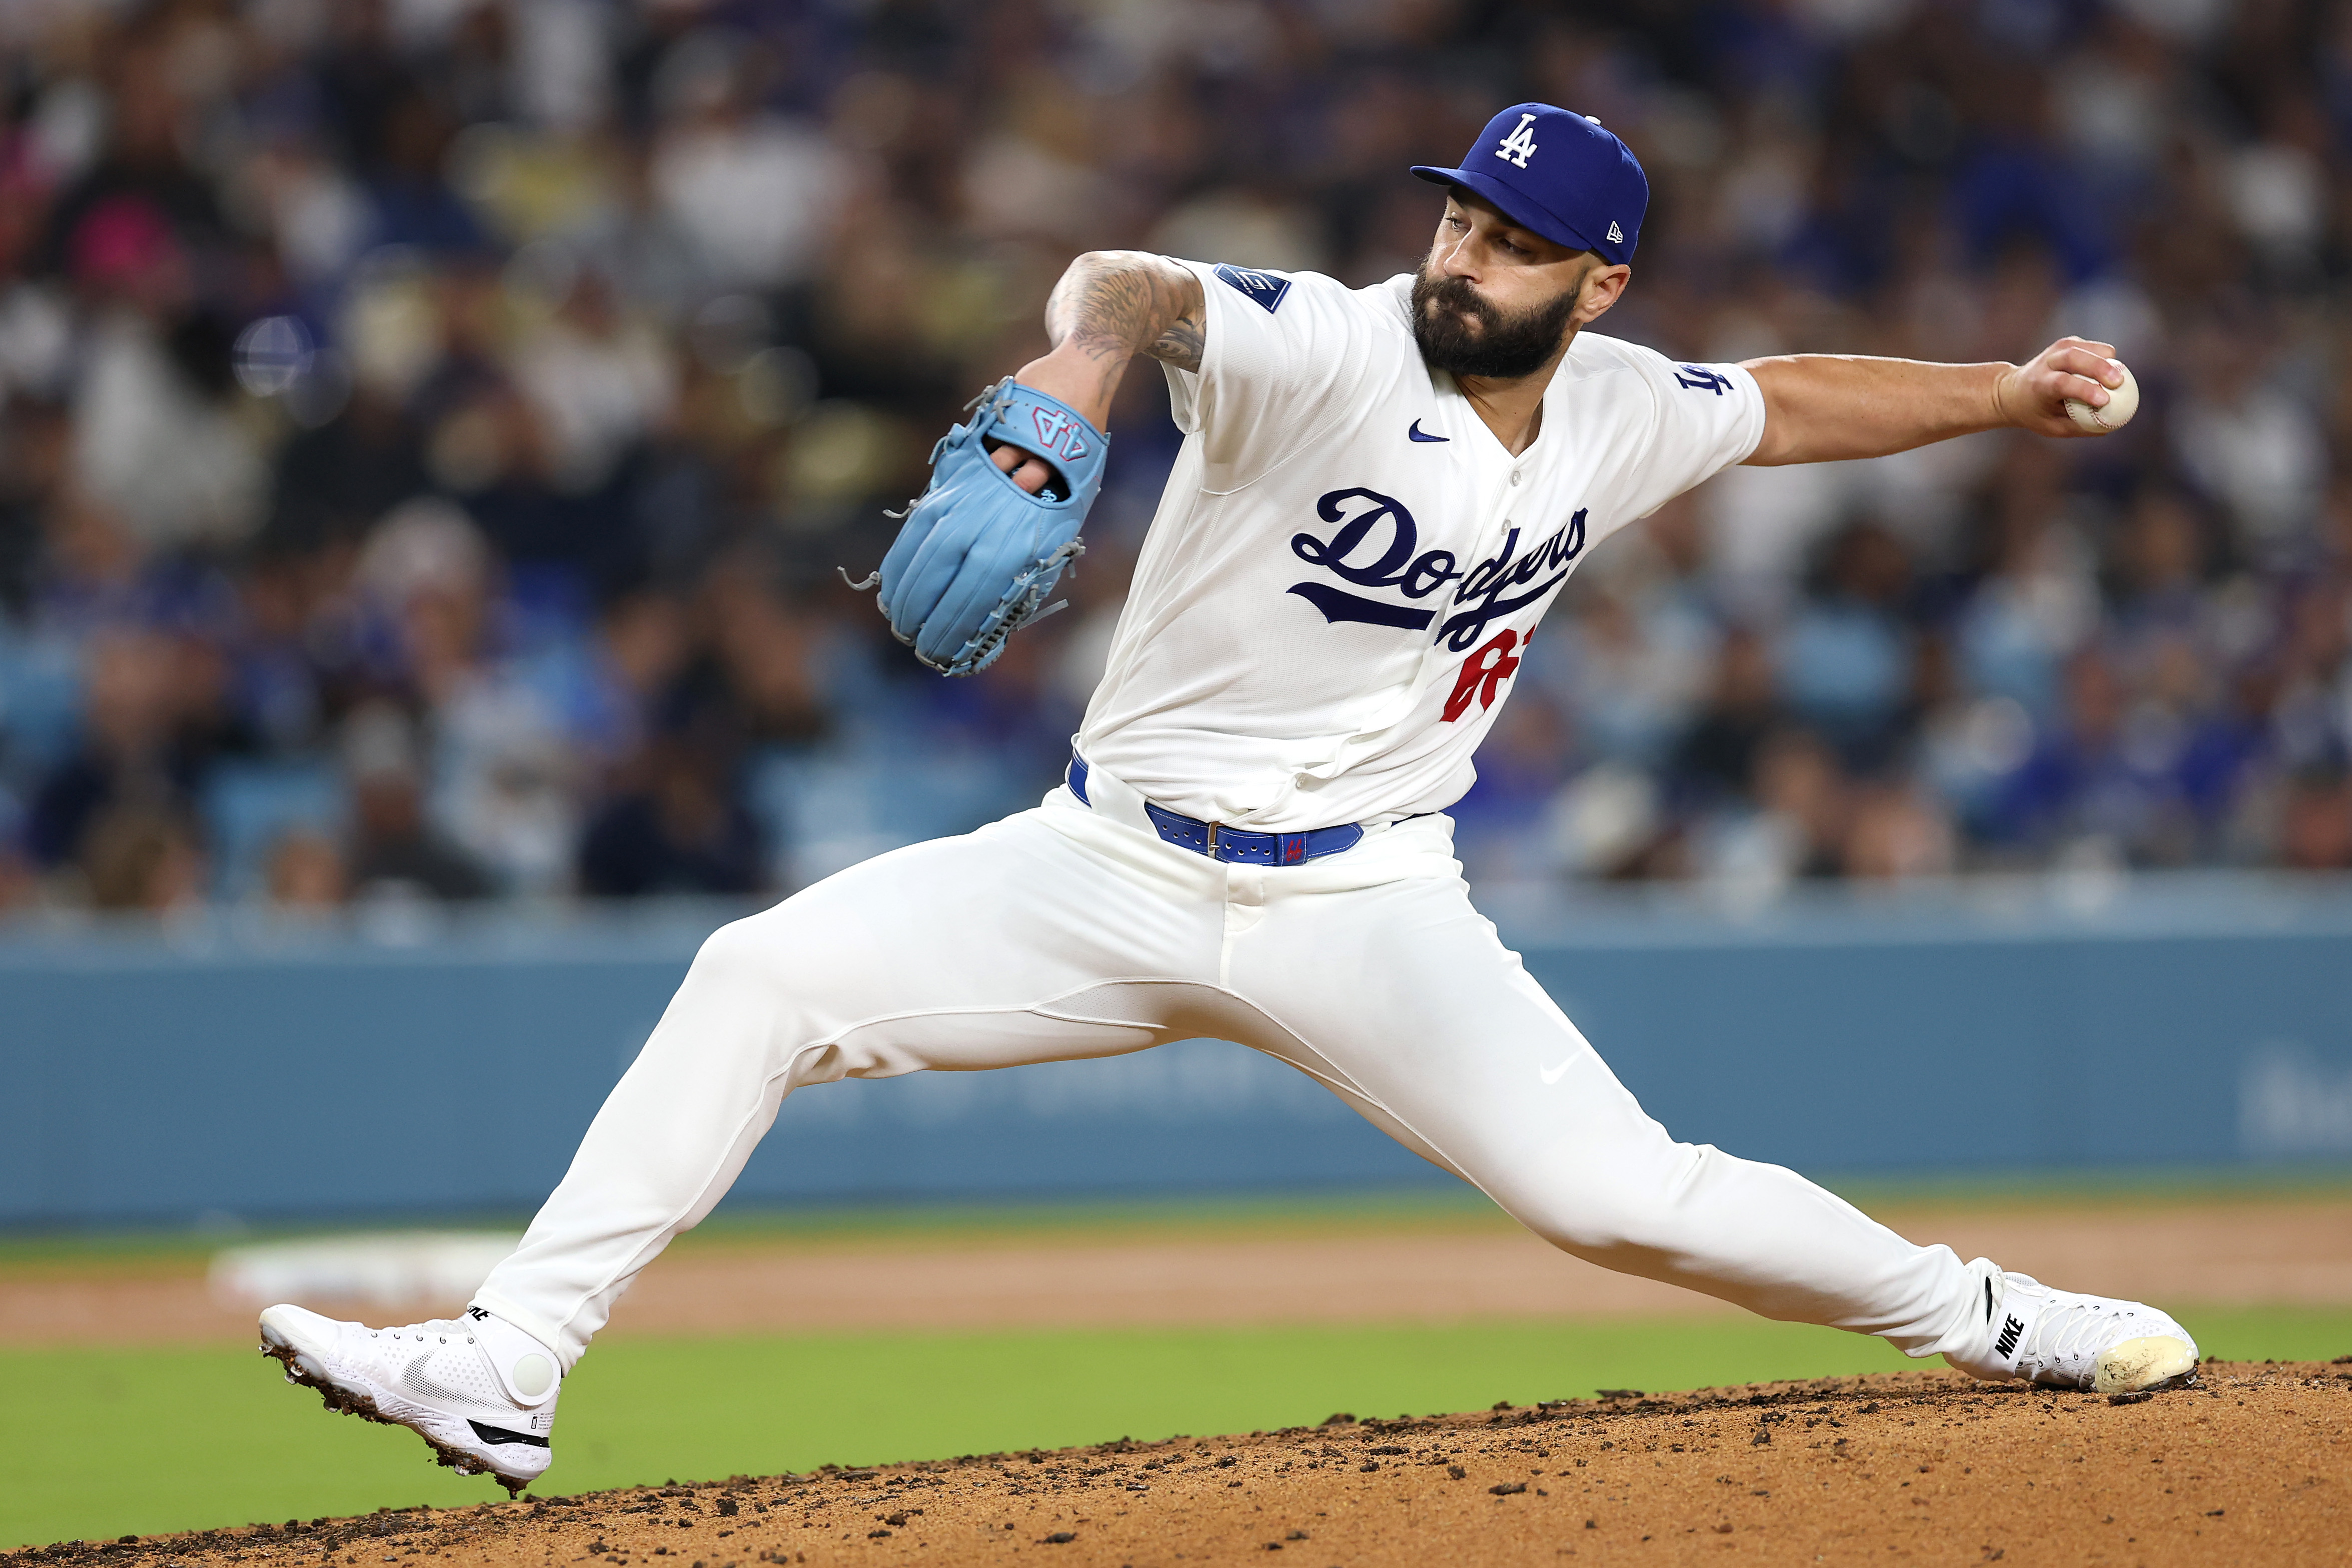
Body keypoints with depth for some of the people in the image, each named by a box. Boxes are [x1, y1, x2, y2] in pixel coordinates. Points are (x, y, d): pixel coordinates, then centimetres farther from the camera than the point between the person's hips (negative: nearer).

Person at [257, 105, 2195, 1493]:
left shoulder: (1617, 416, -1)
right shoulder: (1326, 355, -17)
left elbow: (1781, 401, 22)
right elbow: (1142, 286, -39)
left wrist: (2005, 392, 21)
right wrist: (1090, 347, -61)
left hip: (1366, 912, 1)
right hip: (1113, 873, -1)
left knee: (1626, 1197, -14)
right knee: (764, 977, -18)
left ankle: (1994, 1319, 11)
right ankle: (502, 1375, -16)